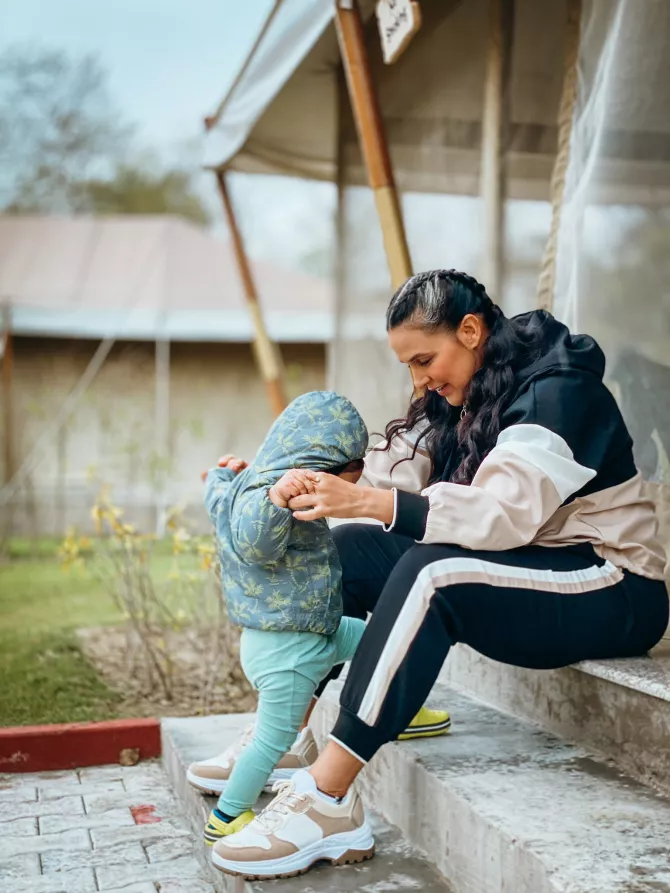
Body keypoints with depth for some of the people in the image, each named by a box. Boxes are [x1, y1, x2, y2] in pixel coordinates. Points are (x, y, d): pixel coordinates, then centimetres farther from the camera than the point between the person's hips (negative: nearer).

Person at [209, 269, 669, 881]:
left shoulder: (559, 392, -17)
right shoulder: (461, 401, 10)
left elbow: (504, 513, -31)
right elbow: (388, 473, 0)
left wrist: (366, 502, -38)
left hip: (613, 592, -8)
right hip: (522, 575, 9)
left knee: (431, 573, -34)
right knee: (348, 551, -7)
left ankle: (325, 805, -33)